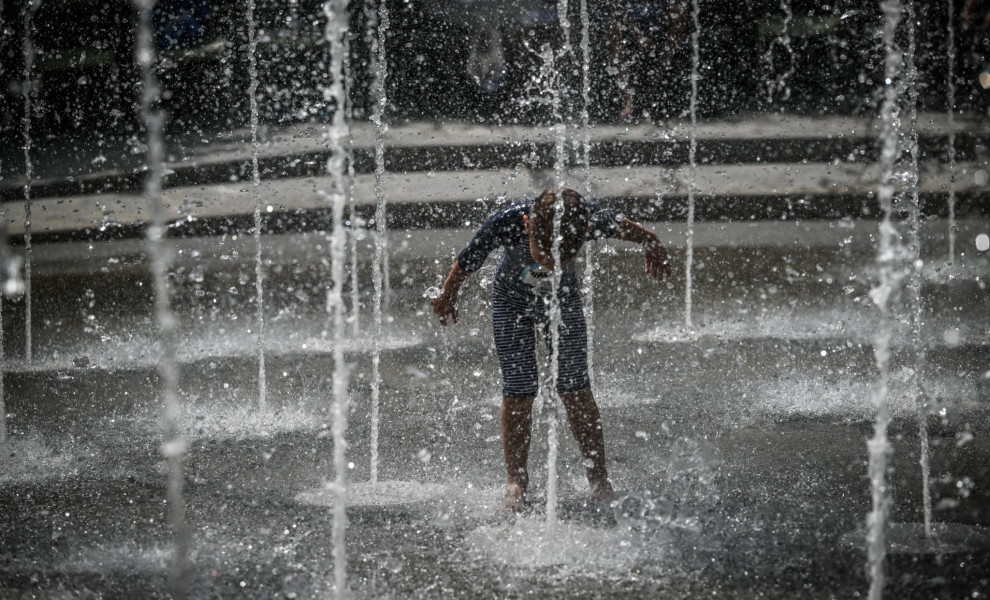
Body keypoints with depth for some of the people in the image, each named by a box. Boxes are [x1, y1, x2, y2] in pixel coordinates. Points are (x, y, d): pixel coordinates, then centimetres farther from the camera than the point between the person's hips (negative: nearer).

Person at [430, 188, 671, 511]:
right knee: (518, 391, -4)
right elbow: (465, 263, -18)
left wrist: (652, 246, 10)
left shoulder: (590, 219, -36)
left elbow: (623, 228, -10)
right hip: (512, 301, -1)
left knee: (576, 389, -2)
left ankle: (598, 478, 7)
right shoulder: (505, 224, -39)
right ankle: (516, 479, 7)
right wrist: (447, 297, 1)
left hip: (563, 299, 1)